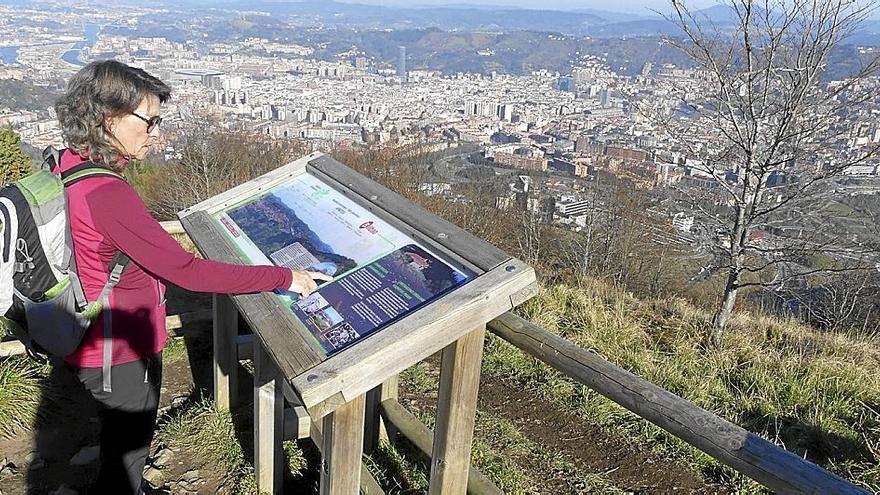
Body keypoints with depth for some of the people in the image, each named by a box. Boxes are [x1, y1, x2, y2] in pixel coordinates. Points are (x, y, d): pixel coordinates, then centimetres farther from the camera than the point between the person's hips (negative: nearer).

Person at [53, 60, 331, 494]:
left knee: (121, 446, 31)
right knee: (127, 457, 16)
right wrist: (283, 278, -26)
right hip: (121, 357, -9)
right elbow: (185, 271, -31)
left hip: (96, 342, 9)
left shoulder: (71, 167, -2)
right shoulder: (106, 194, -32)